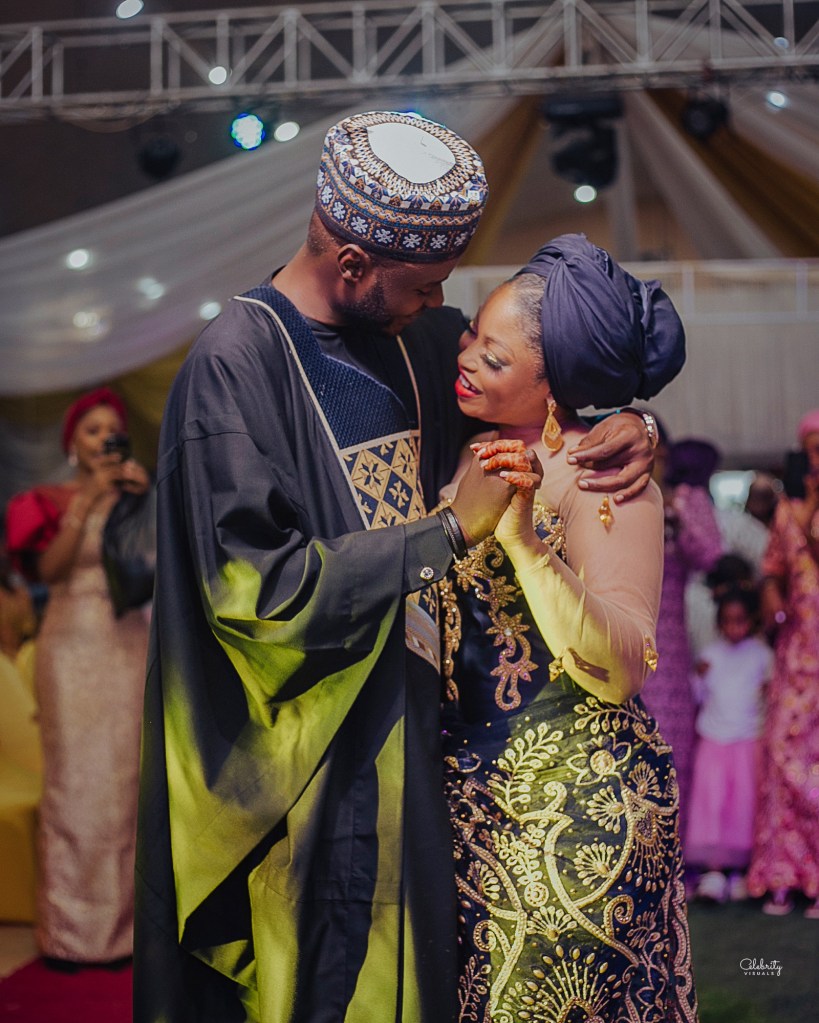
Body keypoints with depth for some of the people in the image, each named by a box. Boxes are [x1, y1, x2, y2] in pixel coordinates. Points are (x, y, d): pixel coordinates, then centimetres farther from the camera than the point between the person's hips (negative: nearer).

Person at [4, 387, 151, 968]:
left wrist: (148, 500, -11)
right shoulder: (52, 501, 5)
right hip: (73, 645, -2)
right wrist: (87, 501, -17)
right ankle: (68, 931, 2)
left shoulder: (134, 500, 11)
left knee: (123, 785, 0)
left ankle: (115, 925, 6)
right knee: (74, 783, -4)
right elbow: (50, 569, -11)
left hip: (128, 645, 2)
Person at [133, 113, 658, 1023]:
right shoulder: (235, 361, -16)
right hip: (313, 765, -7)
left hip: (409, 721, 7)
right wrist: (450, 531, -20)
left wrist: (628, 417, -2)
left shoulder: (412, 337, 5)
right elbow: (256, 586, -23)